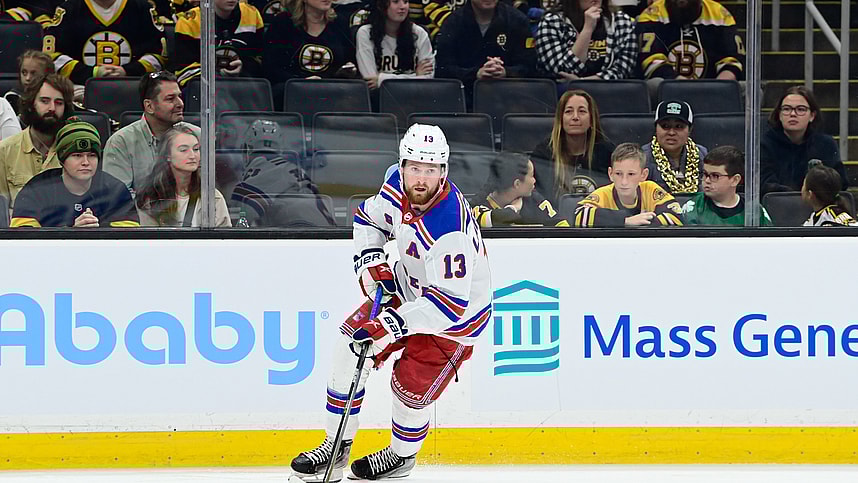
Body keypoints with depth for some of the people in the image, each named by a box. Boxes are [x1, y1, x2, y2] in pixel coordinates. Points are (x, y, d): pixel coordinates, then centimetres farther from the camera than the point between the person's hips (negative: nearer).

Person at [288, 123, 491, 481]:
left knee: (411, 388, -10)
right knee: (350, 344, -1)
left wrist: (394, 324, -42)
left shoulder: (449, 230, -38)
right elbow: (368, 216, 9)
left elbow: (449, 304, -38)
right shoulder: (398, 187, -15)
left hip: (456, 313, -8)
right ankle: (336, 448, 12)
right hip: (408, 288, 8)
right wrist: (370, 260, -8)